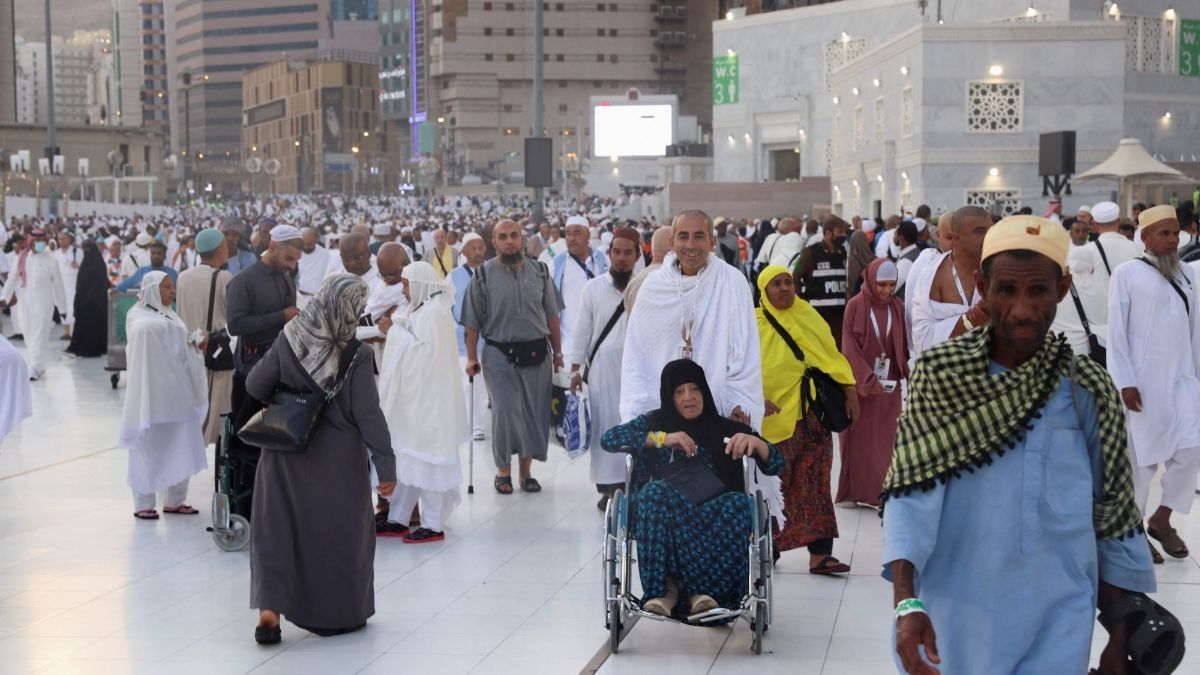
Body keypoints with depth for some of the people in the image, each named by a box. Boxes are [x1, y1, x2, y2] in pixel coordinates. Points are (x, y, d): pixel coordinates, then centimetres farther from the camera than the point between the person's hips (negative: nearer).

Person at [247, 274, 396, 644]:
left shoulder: (288, 341, -9)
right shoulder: (356, 355, -17)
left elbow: (255, 386, -3)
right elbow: (369, 415, -16)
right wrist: (386, 465, -10)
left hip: (287, 452, 3)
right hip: (338, 459, -2)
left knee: (278, 526, 10)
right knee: (340, 530, 12)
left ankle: (269, 609, -2)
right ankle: (336, 614, 21)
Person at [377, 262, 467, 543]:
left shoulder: (434, 312, -15)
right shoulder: (421, 310, 13)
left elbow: (425, 352, -22)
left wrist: (395, 331, -17)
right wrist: (394, 331, 3)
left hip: (428, 398, -10)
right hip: (412, 397, 10)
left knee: (427, 459, -3)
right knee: (405, 457, 12)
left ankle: (434, 525, 3)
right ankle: (398, 519, 18)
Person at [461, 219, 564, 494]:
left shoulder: (539, 271, 6)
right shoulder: (484, 275, -1)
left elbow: (551, 315, 12)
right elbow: (472, 322, 1)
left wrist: (557, 352, 11)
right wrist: (472, 358, -2)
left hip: (536, 353, 3)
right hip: (499, 354, -3)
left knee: (535, 413, 5)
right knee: (505, 410, -10)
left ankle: (526, 470, 19)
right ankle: (503, 470, 8)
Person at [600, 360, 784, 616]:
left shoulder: (727, 429, 14)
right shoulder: (655, 422, 14)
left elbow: (776, 464, 8)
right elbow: (608, 439, 0)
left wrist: (754, 441, -14)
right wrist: (661, 438, -9)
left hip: (714, 519, 0)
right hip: (662, 522, 0)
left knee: (738, 503, -32)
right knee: (656, 491, -33)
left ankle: (704, 589, -27)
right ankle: (663, 589, -31)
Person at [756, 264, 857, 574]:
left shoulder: (809, 315, 13)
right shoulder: (755, 323, 1)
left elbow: (831, 353, 13)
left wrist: (849, 389, 4)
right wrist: (758, 398, -22)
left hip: (812, 414, 3)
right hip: (776, 415, -3)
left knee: (815, 485, 0)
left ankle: (820, 553, -3)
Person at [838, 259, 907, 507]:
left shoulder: (897, 307, 3)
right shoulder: (855, 306, -6)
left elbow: (904, 346, 5)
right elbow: (850, 346, -9)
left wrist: (907, 375, -8)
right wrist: (867, 379, -16)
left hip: (889, 384, 3)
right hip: (860, 383, -3)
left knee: (885, 439, 2)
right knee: (859, 438, 4)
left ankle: (880, 493, 7)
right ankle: (853, 492, 13)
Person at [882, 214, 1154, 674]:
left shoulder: (1088, 392, 0)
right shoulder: (940, 376, -3)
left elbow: (1115, 520, 6)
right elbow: (911, 489, -11)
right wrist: (906, 602, -24)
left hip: (1059, 624, 1)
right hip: (958, 620, 0)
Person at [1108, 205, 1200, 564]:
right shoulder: (1127, 273, -5)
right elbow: (1117, 332, -7)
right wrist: (1125, 382, -12)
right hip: (1144, 376, -5)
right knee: (1143, 453, 0)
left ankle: (1161, 519, 17)